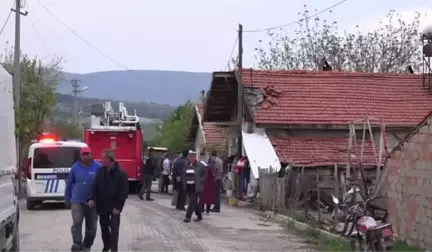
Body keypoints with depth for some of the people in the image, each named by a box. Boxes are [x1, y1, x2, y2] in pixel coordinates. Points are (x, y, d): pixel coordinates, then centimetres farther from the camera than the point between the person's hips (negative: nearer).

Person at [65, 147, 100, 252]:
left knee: (92, 227, 9)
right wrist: (67, 199, 14)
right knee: (77, 222, -23)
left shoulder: (97, 167, -6)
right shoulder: (75, 168, 0)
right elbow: (69, 184, 9)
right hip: (77, 201, -1)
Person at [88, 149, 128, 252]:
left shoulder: (121, 173, -11)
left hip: (114, 207, -5)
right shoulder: (100, 171, 3)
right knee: (104, 227, 17)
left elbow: (124, 192, -11)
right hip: (102, 206, 5)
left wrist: (118, 206, -16)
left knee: (114, 229, -4)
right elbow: (95, 187, 7)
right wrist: (91, 198, -10)